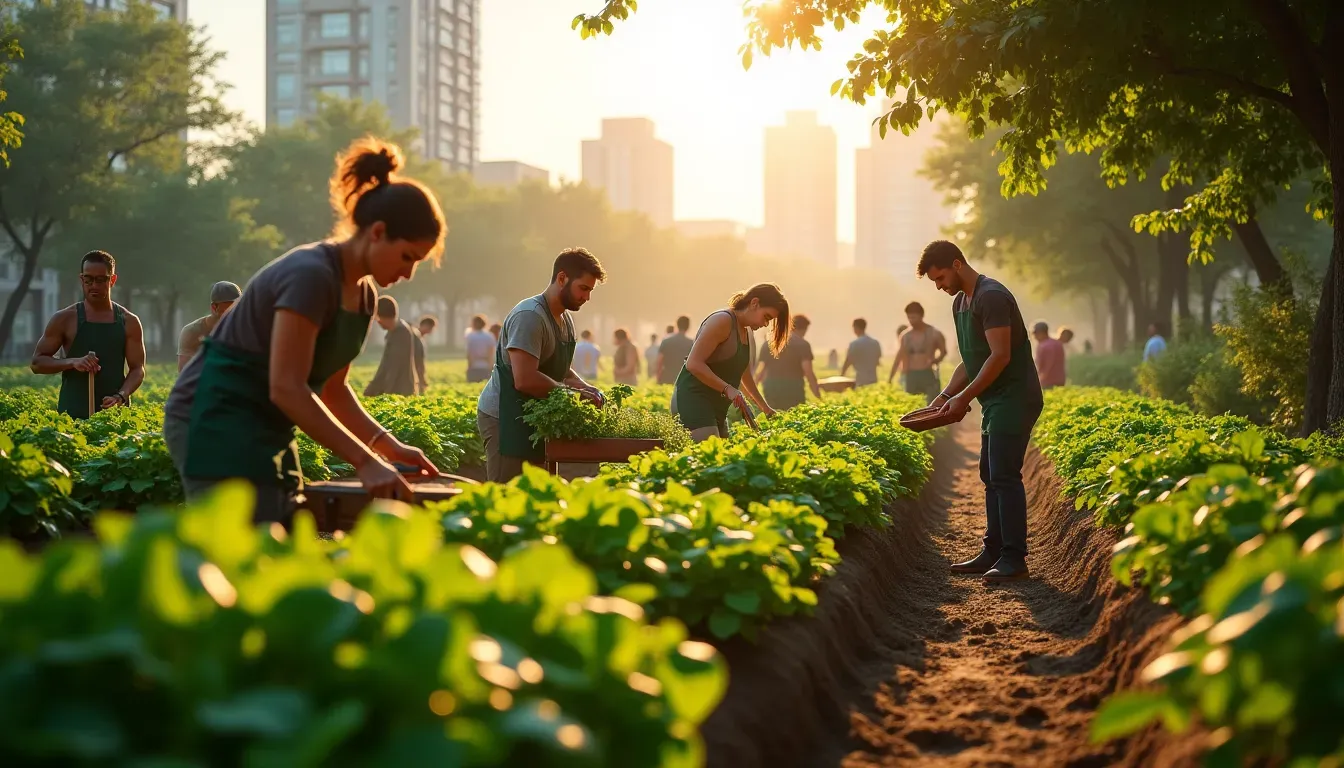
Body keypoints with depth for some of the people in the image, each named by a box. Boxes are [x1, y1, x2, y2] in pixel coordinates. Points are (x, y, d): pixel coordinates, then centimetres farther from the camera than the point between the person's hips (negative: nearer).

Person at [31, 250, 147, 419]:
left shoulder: (129, 322, 6)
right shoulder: (65, 319, 2)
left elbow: (137, 369, 4)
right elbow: (37, 362, 4)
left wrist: (121, 396, -16)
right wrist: (72, 362, -14)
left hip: (115, 413, 1)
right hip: (73, 414, -1)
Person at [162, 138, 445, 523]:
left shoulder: (364, 295, 7)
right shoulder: (311, 275, -22)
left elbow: (332, 388, 15)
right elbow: (287, 389, -27)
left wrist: (388, 445, 0)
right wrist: (364, 462, -29)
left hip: (266, 429, 10)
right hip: (217, 420, -10)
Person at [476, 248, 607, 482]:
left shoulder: (565, 320, 12)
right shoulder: (530, 317, -19)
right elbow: (525, 379, -27)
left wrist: (585, 387, 1)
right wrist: (572, 393, -18)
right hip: (505, 418, -10)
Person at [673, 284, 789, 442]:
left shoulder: (746, 332, 17)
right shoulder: (723, 320, -12)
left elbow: (745, 375, 31)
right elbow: (694, 364, -20)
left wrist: (765, 407, 36)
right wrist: (728, 389, -23)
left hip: (716, 405, 10)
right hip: (693, 400, -10)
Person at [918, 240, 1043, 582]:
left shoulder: (991, 296, -16)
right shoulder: (960, 302, 15)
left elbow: (1001, 355, -22)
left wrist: (965, 396, -20)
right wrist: (947, 394, 6)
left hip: (1014, 398, -10)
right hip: (996, 401, 10)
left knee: (1004, 476, -11)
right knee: (991, 475, 11)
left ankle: (1014, 559, -8)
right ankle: (993, 553, 16)